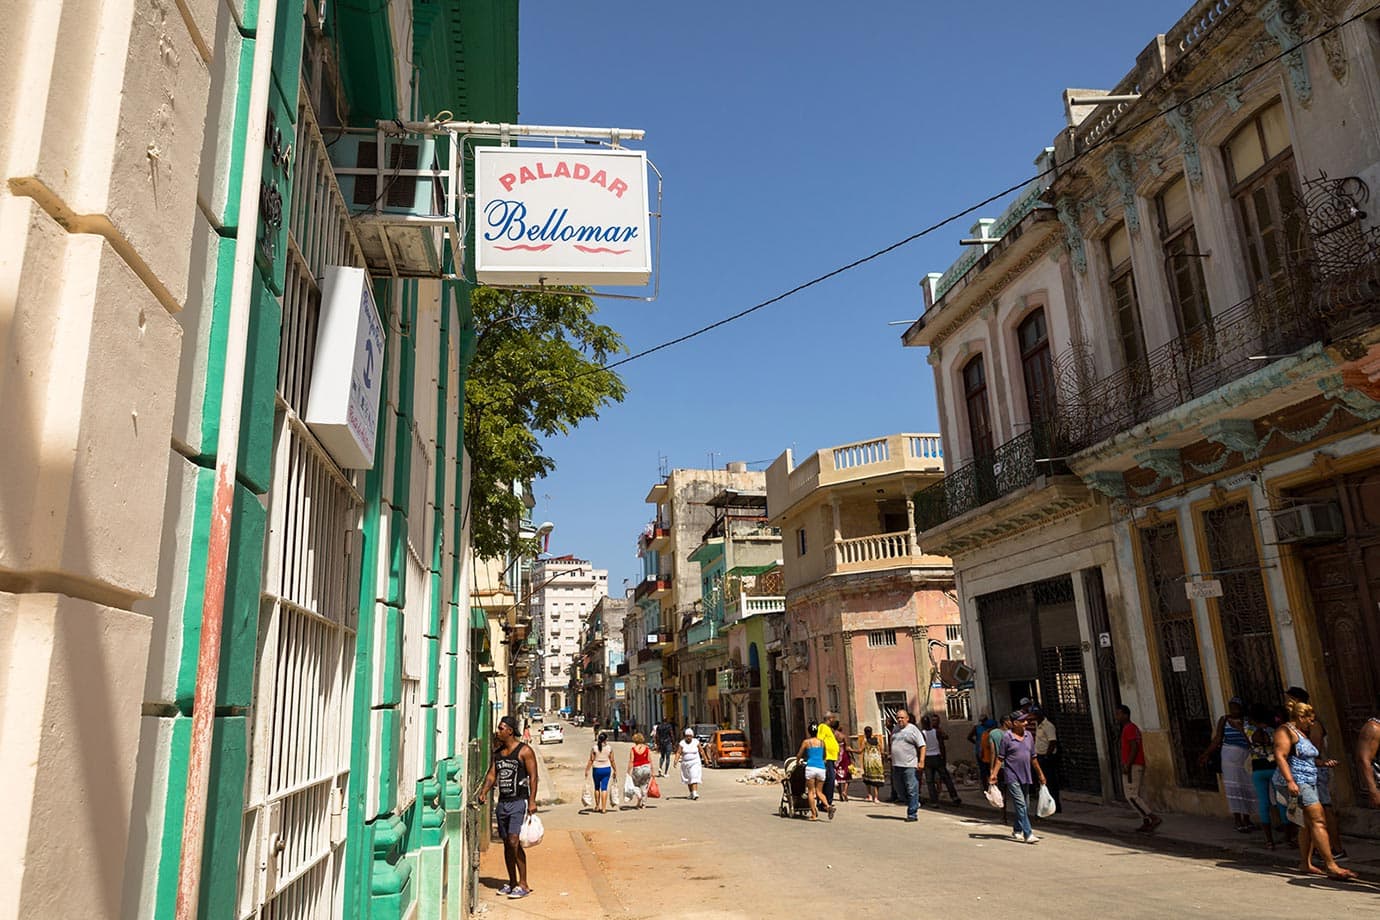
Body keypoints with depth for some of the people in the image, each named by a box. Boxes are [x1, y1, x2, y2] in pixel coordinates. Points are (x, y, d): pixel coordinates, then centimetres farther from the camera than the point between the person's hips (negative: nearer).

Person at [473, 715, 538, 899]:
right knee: (507, 844, 11)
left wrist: (532, 801, -18)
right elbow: (492, 775, 10)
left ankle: (523, 884, -7)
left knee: (514, 842, -14)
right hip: (503, 802, 7)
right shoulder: (498, 753, 12)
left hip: (519, 802, -7)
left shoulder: (524, 751, -8)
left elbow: (533, 776, -10)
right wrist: (484, 792, -8)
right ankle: (512, 883, 22)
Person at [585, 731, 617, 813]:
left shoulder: (594, 747, -8)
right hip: (606, 769, 0)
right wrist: (615, 770, 10)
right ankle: (603, 808, 1)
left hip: (597, 769, 0)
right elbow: (612, 760, 0)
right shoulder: (609, 747, -5)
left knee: (597, 788, 18)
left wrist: (587, 770, 2)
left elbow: (591, 760, -7)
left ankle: (597, 806, 24)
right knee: (604, 788, 4)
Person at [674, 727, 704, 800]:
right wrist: (676, 760, -24)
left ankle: (695, 793, -24)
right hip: (685, 763, 2)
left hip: (695, 763, -2)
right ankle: (691, 793, 29)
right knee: (688, 780, 13)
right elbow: (678, 753, -9)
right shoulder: (682, 743, -4)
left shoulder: (696, 742, -3)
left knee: (694, 778, -17)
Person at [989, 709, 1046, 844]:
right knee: (1020, 805, -11)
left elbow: (1033, 757, 17)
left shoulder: (1029, 736, 8)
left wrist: (1040, 773, 20)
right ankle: (1028, 834, -11)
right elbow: (1000, 758, -6)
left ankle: (1017, 830, 27)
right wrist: (994, 774, -13)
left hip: (1026, 777, 6)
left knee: (1025, 806, 12)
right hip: (1012, 777, -6)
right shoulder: (1007, 737, -8)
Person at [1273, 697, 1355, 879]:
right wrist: (1290, 781, -28)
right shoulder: (1286, 731, -10)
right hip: (1295, 784, -10)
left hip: (1308, 783, 10)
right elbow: (1280, 756, -20)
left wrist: (1323, 763, 11)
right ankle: (1330, 865, -14)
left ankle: (1306, 863, 13)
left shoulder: (1301, 733, 22)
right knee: (1318, 820, -13)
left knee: (1309, 824, 8)